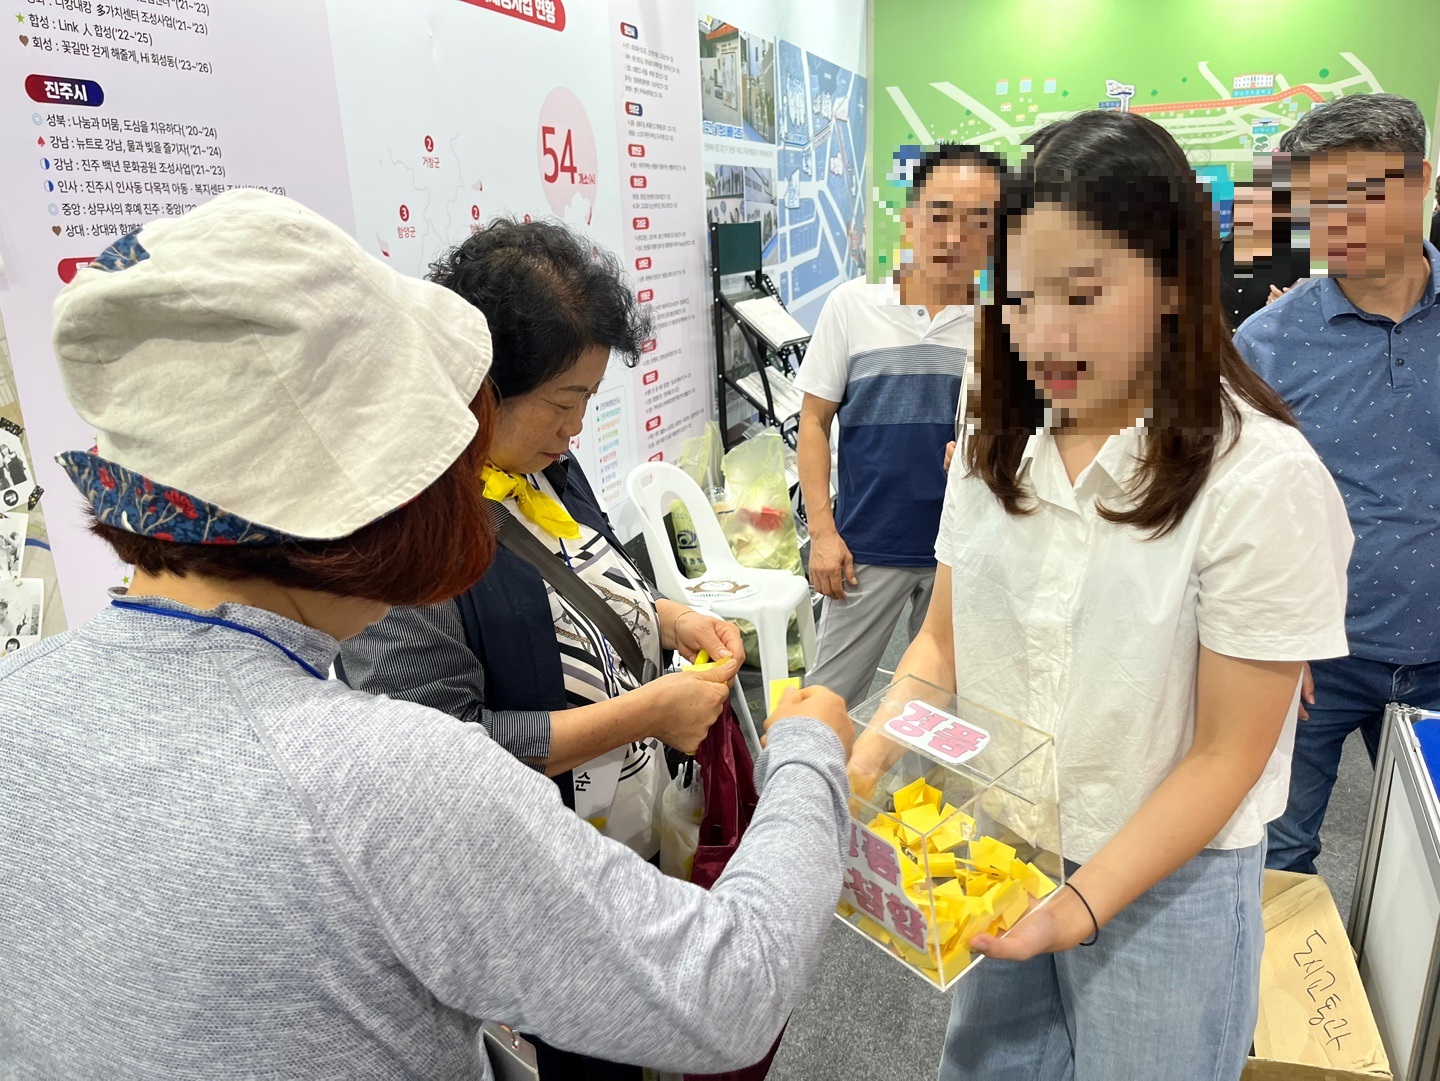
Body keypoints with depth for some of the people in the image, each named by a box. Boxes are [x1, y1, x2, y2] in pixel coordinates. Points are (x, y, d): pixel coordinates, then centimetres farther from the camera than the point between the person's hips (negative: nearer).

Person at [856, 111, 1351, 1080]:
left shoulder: (1266, 480, -19)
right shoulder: (997, 447, -4)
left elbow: (1226, 754, -15)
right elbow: (943, 639, 2)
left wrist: (1078, 908, -21)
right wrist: (871, 756, -15)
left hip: (1161, 882, -4)